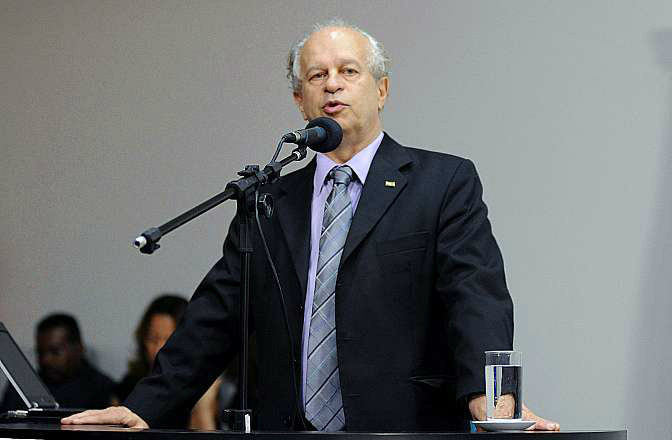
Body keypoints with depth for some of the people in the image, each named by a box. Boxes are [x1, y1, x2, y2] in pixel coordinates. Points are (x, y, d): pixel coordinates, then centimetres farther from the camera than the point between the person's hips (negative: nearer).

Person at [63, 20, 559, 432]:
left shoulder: (446, 183, 5)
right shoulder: (268, 202, 17)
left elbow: (476, 294, -8)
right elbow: (216, 315, 14)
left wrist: (487, 398, -25)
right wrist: (144, 409, 2)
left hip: (403, 432, -3)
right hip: (289, 431, 3)